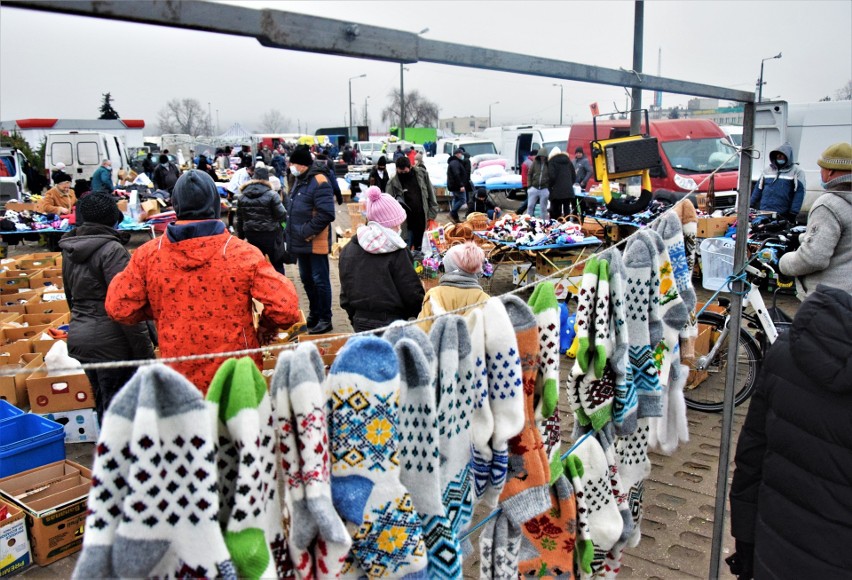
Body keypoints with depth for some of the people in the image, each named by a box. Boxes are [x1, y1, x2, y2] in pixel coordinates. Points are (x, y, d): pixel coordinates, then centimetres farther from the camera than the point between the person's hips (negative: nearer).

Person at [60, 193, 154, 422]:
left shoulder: (70, 251, 10)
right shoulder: (112, 250, -14)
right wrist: (144, 351, -17)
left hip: (78, 337, 8)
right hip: (110, 342, -8)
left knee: (102, 403, 19)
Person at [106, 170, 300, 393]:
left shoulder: (147, 254, -6)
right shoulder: (243, 253, -14)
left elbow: (118, 308, 0)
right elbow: (285, 308, -16)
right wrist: (264, 330, 4)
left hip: (177, 383, 2)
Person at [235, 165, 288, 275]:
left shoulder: (242, 197, 3)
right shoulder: (271, 195, -14)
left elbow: (239, 219, 7)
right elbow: (282, 215, -13)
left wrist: (241, 236, 16)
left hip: (251, 236, 4)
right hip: (270, 235, -4)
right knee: (277, 264, 10)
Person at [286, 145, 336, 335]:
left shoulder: (319, 181, -17)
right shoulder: (300, 180, 13)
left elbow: (326, 214, -24)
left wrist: (307, 231, -20)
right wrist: (291, 231, 14)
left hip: (316, 242, -9)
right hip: (301, 242, 9)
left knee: (320, 280, -1)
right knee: (307, 279, 18)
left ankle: (325, 319, 9)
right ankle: (314, 314, 32)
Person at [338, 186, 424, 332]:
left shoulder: (347, 250, 4)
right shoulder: (396, 253, -13)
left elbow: (345, 292, 10)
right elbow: (412, 294, -11)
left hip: (360, 322, 5)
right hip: (391, 322, -5)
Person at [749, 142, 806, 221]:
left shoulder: (796, 172, 0)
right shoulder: (768, 170, 16)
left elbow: (799, 192, -7)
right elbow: (758, 188, 18)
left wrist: (793, 213, -15)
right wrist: (750, 205, 12)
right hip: (763, 213, 5)